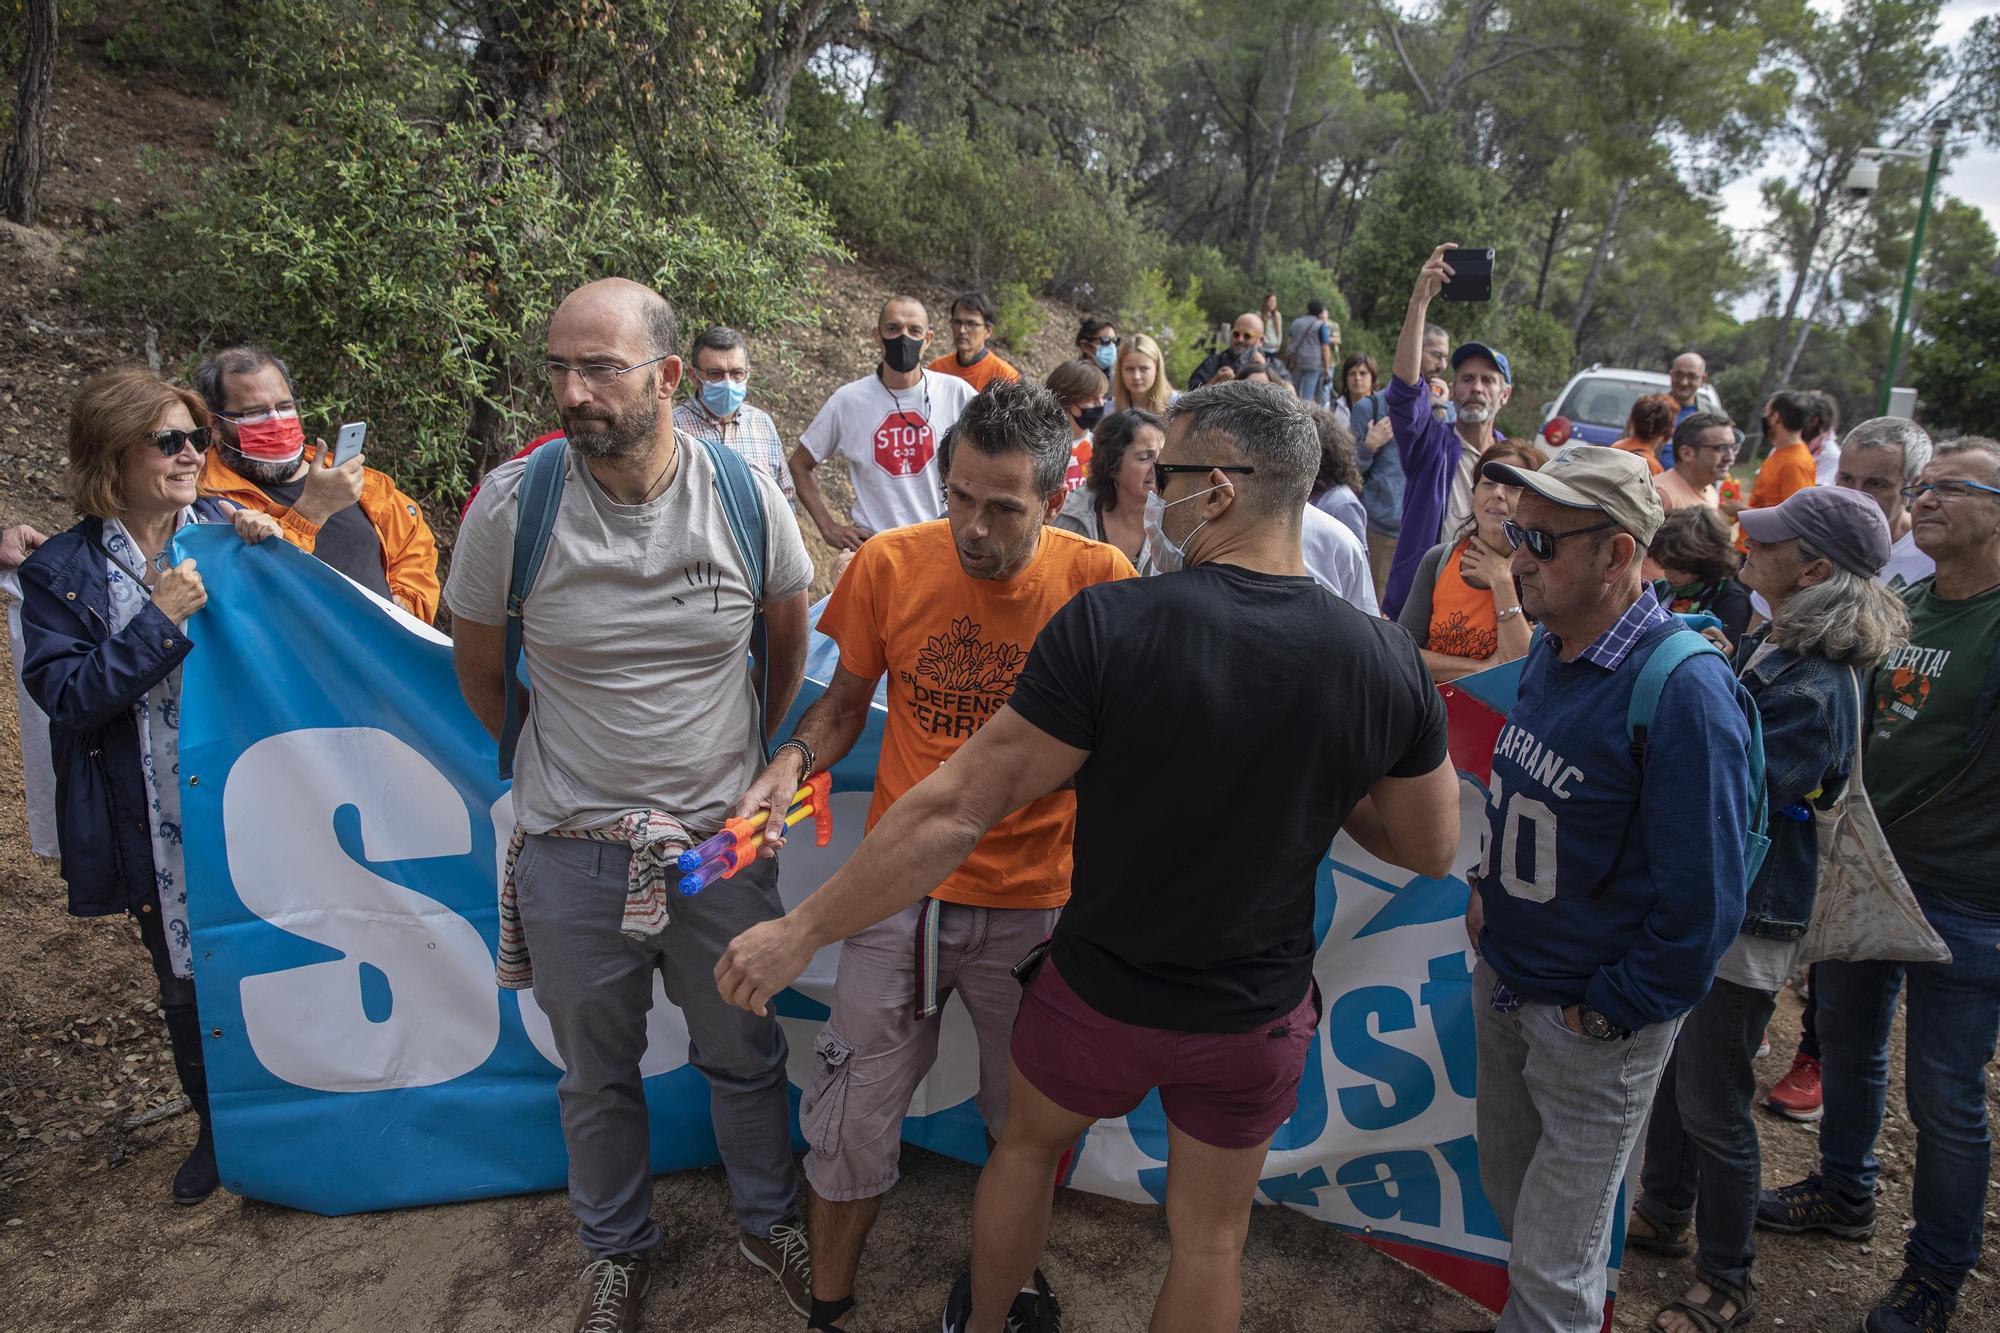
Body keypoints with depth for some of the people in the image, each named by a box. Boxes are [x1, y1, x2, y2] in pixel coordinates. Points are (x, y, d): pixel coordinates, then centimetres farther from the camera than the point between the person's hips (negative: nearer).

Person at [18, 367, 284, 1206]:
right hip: (157, 824, 0)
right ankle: (218, 1127, 38)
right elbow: (61, 693, -11)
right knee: (187, 980, 16)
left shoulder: (228, 528, 0)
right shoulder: (60, 573, -3)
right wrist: (158, 622, -20)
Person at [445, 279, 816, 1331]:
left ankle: (766, 1220, 46)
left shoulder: (745, 495, -11)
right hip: (571, 848, 0)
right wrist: (552, 764, 11)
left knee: (745, 1055, 19)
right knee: (596, 1076, 20)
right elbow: (478, 665, 3)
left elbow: (788, 640, 7)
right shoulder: (510, 504, -14)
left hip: (724, 836, 1)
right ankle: (618, 1248, 46)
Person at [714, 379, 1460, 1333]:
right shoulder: (1386, 663, -16)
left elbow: (956, 810, -25)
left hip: (1101, 993, -1)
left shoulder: (1108, 625, -28)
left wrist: (800, 931, -15)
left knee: (1027, 1144, 29)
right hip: (1257, 1020, 2)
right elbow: (1431, 850, -2)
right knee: (1210, 1241, 23)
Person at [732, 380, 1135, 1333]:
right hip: (903, 889, 1)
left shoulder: (1097, 579, -12)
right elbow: (845, 703, 5)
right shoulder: (891, 564, -8)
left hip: (1036, 903, 0)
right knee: (854, 1121, 7)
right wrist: (791, 762, -14)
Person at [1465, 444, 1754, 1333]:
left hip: (1594, 1024, -7)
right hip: (1502, 986, 8)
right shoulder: (1550, 650, 1)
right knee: (1508, 1189, 26)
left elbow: (1703, 898, -22)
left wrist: (1607, 1015, -15)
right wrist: (1488, 892, 9)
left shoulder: (1684, 690, -24)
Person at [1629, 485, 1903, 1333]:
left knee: (1712, 1101, 7)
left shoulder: (1811, 689, -27)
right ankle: (1664, 1213, 46)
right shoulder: (1767, 648, 2)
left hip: (1746, 918, -9)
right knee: (1674, 1064, 24)